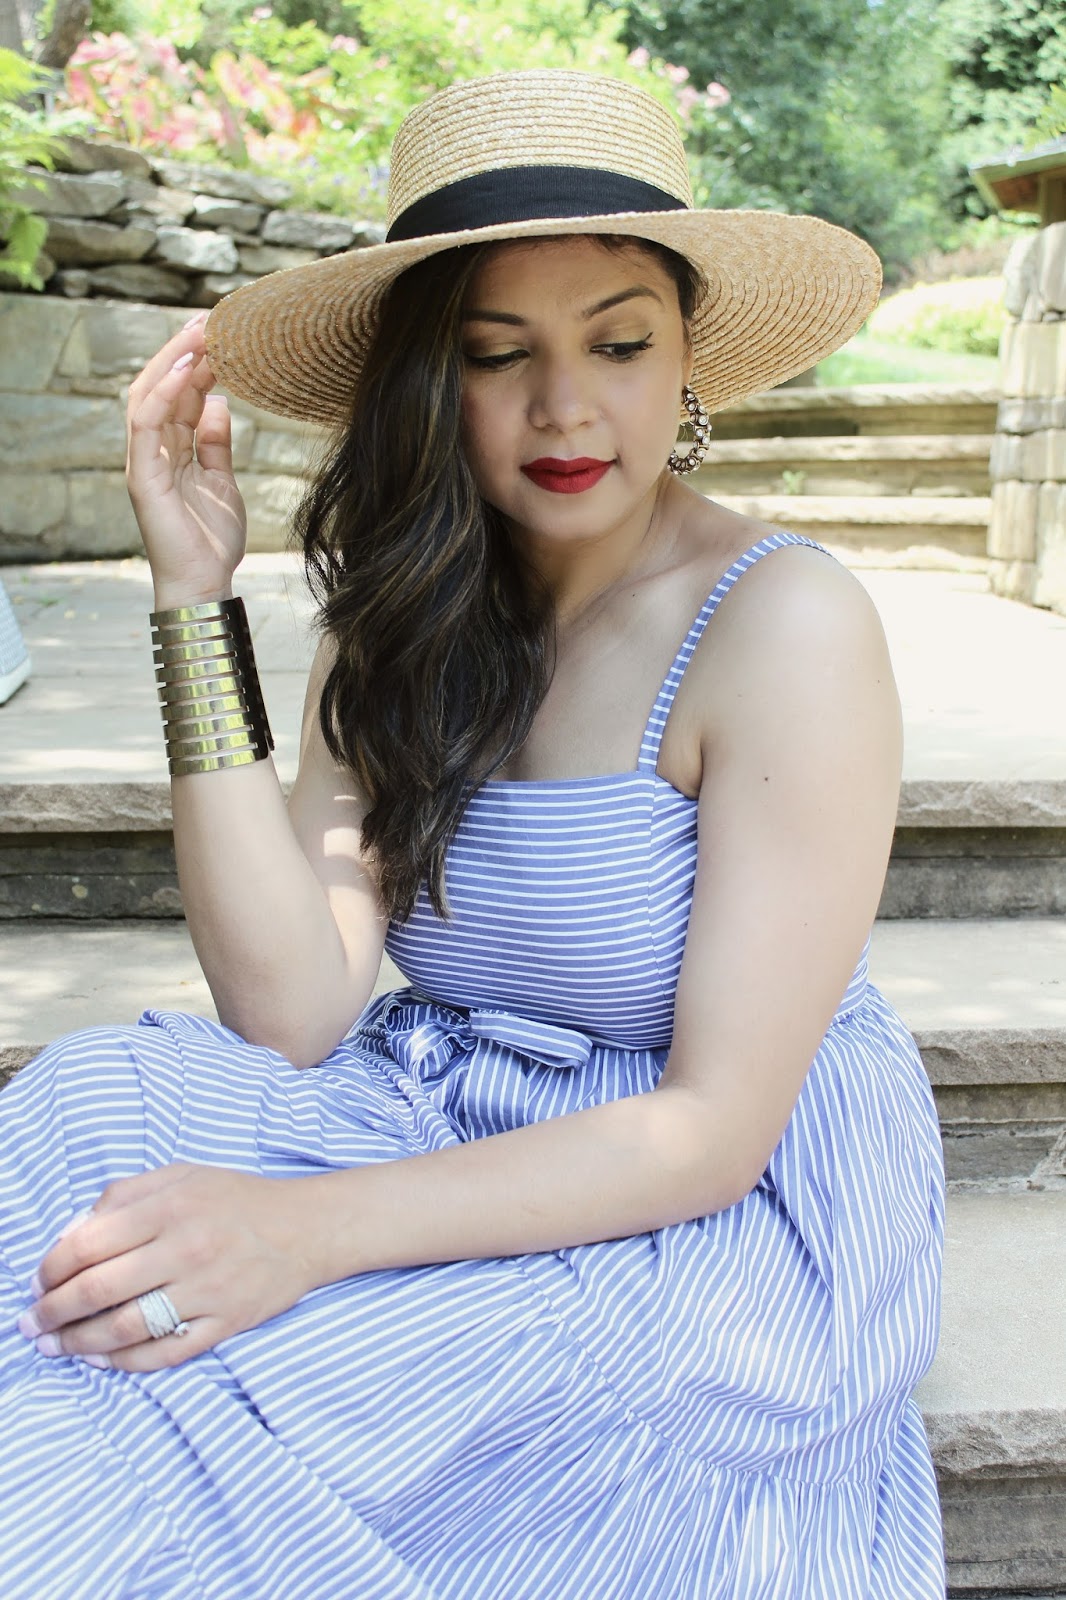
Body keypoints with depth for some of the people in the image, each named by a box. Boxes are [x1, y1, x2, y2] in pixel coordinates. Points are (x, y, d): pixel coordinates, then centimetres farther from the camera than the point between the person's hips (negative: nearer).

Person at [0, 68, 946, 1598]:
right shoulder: (407, 621, 1)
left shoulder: (785, 624, -16)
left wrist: (312, 1226, -31)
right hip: (450, 1128, 5)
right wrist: (197, 596, -14)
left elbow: (716, 1128, -18)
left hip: (738, 1212, -4)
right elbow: (294, 1013, -11)